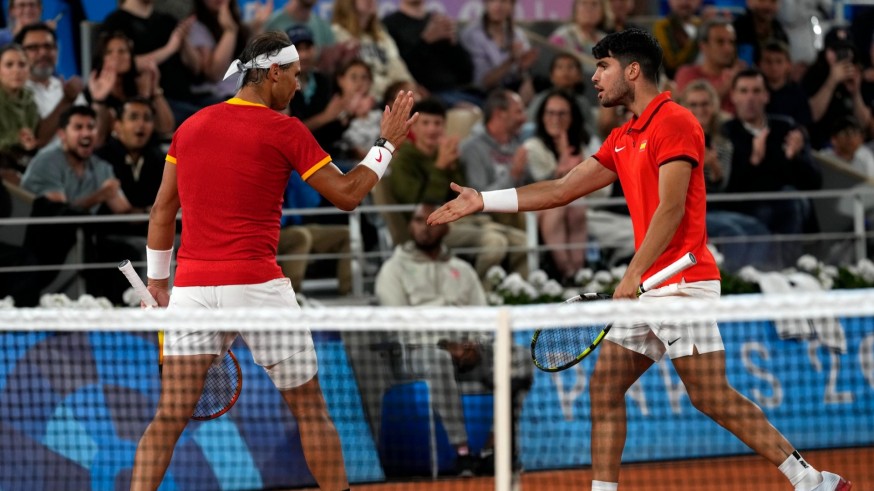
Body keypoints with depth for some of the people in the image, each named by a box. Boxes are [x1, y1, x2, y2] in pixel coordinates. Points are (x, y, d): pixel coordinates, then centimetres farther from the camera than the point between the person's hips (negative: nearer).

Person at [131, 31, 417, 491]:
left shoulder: (190, 126, 12)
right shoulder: (284, 130, -3)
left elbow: (162, 209, 15)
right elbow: (346, 194, 0)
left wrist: (158, 278, 22)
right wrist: (386, 143, 12)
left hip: (191, 286, 4)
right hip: (256, 285, -4)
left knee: (170, 416, 2)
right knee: (310, 408, 10)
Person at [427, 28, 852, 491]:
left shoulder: (675, 123, -10)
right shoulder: (622, 139, 19)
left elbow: (671, 208, -18)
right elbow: (562, 189, 22)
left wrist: (634, 275, -23)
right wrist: (483, 201, 19)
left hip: (682, 283, -10)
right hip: (646, 288, 10)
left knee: (712, 396, -12)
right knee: (604, 386, 7)